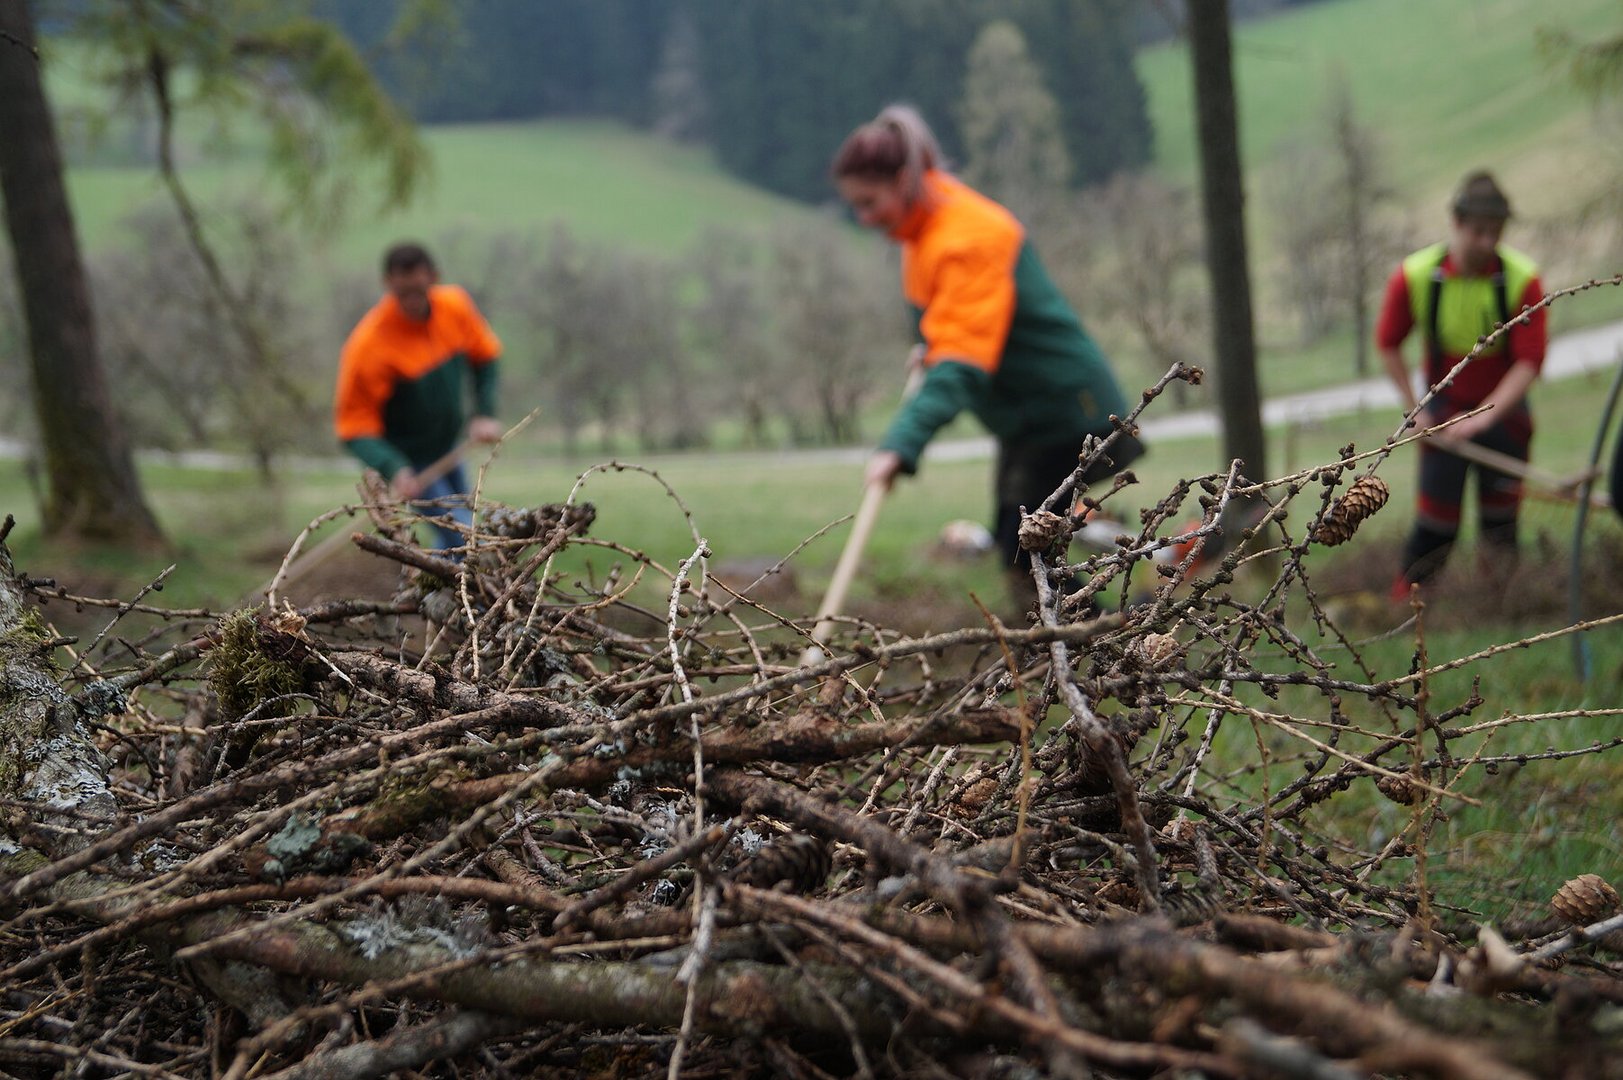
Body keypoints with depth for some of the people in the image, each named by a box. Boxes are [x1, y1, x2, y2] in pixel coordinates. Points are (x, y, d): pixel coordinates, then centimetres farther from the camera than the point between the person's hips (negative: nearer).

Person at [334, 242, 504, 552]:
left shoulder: (455, 305, -13)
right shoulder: (366, 345, -29)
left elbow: (484, 355, 7)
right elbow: (354, 427, -24)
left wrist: (485, 414, -6)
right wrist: (393, 471, -40)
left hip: (448, 449, 7)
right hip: (407, 462, -7)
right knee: (464, 541, -14)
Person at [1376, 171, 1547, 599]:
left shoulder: (1523, 279, -17)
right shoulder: (1414, 276, -15)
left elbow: (1530, 361, -15)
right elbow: (1388, 344, 1)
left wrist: (1484, 417, -24)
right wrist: (1414, 410, -3)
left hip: (1504, 407, 0)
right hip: (1445, 408, 0)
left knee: (1501, 515, 4)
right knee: (1437, 515, -3)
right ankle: (1404, 604, 10)